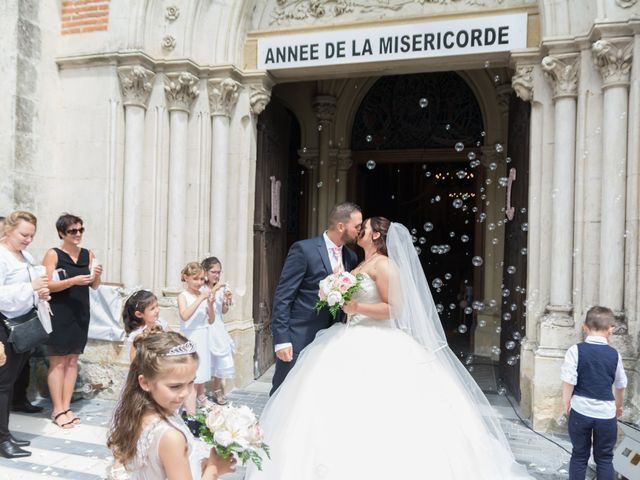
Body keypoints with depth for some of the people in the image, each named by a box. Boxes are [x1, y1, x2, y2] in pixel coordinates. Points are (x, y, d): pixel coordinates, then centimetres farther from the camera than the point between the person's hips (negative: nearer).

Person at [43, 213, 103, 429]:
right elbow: (47, 285, -13)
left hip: (80, 313, 5)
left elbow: (94, 286, 10)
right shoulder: (53, 254, -6)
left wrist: (96, 276, -11)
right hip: (59, 314, -5)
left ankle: (66, 406, 17)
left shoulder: (88, 254, 6)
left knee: (72, 360, 9)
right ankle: (57, 409, 9)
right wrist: (74, 280, -23)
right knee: (58, 361, 1)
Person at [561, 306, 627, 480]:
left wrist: (566, 403, 4)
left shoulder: (576, 350, -10)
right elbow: (620, 385, 10)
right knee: (604, 458, 14)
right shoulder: (614, 354, -2)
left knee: (579, 455, 13)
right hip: (606, 413, 1)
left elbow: (569, 381, -12)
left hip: (580, 411, -1)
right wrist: (619, 405, 27)